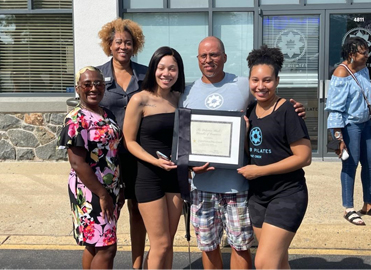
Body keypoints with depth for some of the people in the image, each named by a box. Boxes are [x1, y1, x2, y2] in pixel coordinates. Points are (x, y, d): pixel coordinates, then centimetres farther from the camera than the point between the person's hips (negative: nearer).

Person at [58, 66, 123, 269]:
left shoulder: (107, 115, 9)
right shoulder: (76, 119, -15)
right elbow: (77, 163, -20)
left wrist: (119, 189, 13)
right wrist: (102, 195, -18)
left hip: (110, 191, 8)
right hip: (90, 192, -8)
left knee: (94, 246, 16)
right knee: (106, 248, -3)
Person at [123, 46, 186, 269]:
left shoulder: (181, 99, 4)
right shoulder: (140, 100, -11)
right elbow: (130, 141, -8)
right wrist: (155, 161, -21)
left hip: (176, 175, 5)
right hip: (149, 177, -5)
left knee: (168, 243, 14)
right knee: (161, 244, -1)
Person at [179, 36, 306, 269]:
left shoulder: (243, 86, -1)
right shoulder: (189, 93, 6)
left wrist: (293, 110, -10)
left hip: (238, 184, -2)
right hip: (203, 184, 2)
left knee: (240, 245, 9)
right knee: (208, 245, 15)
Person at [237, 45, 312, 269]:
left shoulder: (288, 111, -14)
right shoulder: (250, 112, 7)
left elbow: (304, 157, -17)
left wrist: (259, 170, -17)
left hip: (287, 196, -7)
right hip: (257, 195, 7)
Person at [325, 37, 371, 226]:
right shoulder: (342, 74, -16)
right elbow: (336, 109, -19)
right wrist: (339, 138, -22)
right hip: (350, 125, -8)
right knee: (350, 165, -2)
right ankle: (348, 209, 10)